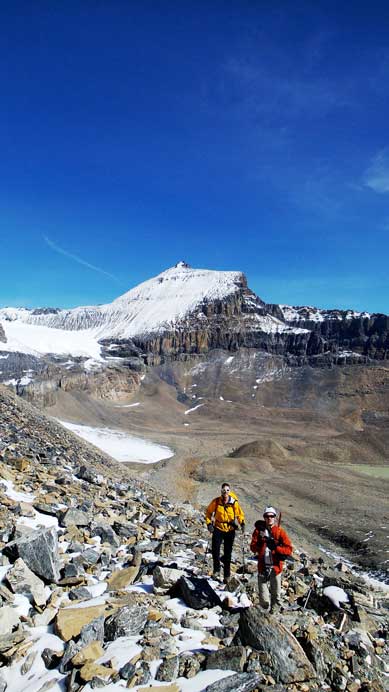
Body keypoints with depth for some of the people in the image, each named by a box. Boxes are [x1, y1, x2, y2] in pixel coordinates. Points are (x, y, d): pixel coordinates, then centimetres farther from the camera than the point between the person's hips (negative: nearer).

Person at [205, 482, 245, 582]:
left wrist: (242, 523, -6)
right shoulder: (216, 501, -11)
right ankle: (216, 570, 9)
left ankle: (227, 575, 23)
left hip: (230, 530, 0)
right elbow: (208, 512, 4)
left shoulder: (234, 502, -10)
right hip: (218, 529, 0)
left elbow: (240, 514, 7)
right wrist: (209, 523, -5)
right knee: (215, 549, -14)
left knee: (228, 553, 8)